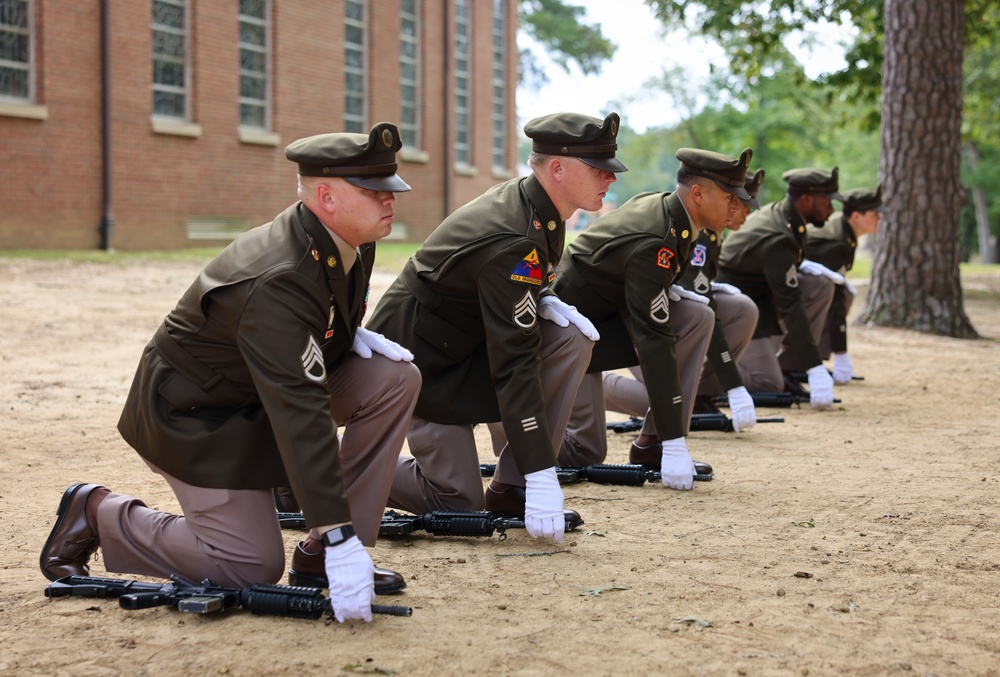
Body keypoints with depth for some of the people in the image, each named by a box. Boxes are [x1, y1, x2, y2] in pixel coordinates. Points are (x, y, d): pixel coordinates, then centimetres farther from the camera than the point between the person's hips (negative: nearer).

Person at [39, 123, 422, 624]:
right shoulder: (276, 283, -35)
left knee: (396, 377, -10)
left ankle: (329, 550, -2)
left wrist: (354, 335, -6)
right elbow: (300, 419, -41)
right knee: (254, 568, -11)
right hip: (195, 414, -9)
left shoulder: (351, 242, -7)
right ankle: (98, 513, 9)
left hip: (265, 387, 9)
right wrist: (340, 540, -43)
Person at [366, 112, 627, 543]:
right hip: (421, 362, -9)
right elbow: (514, 363, -32)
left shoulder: (531, 202, -3)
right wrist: (542, 477, -32)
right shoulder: (514, 241, -30)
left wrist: (545, 301, -9)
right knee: (461, 502, -7)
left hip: (465, 338, 9)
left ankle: (512, 489, -5)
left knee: (572, 337, -12)